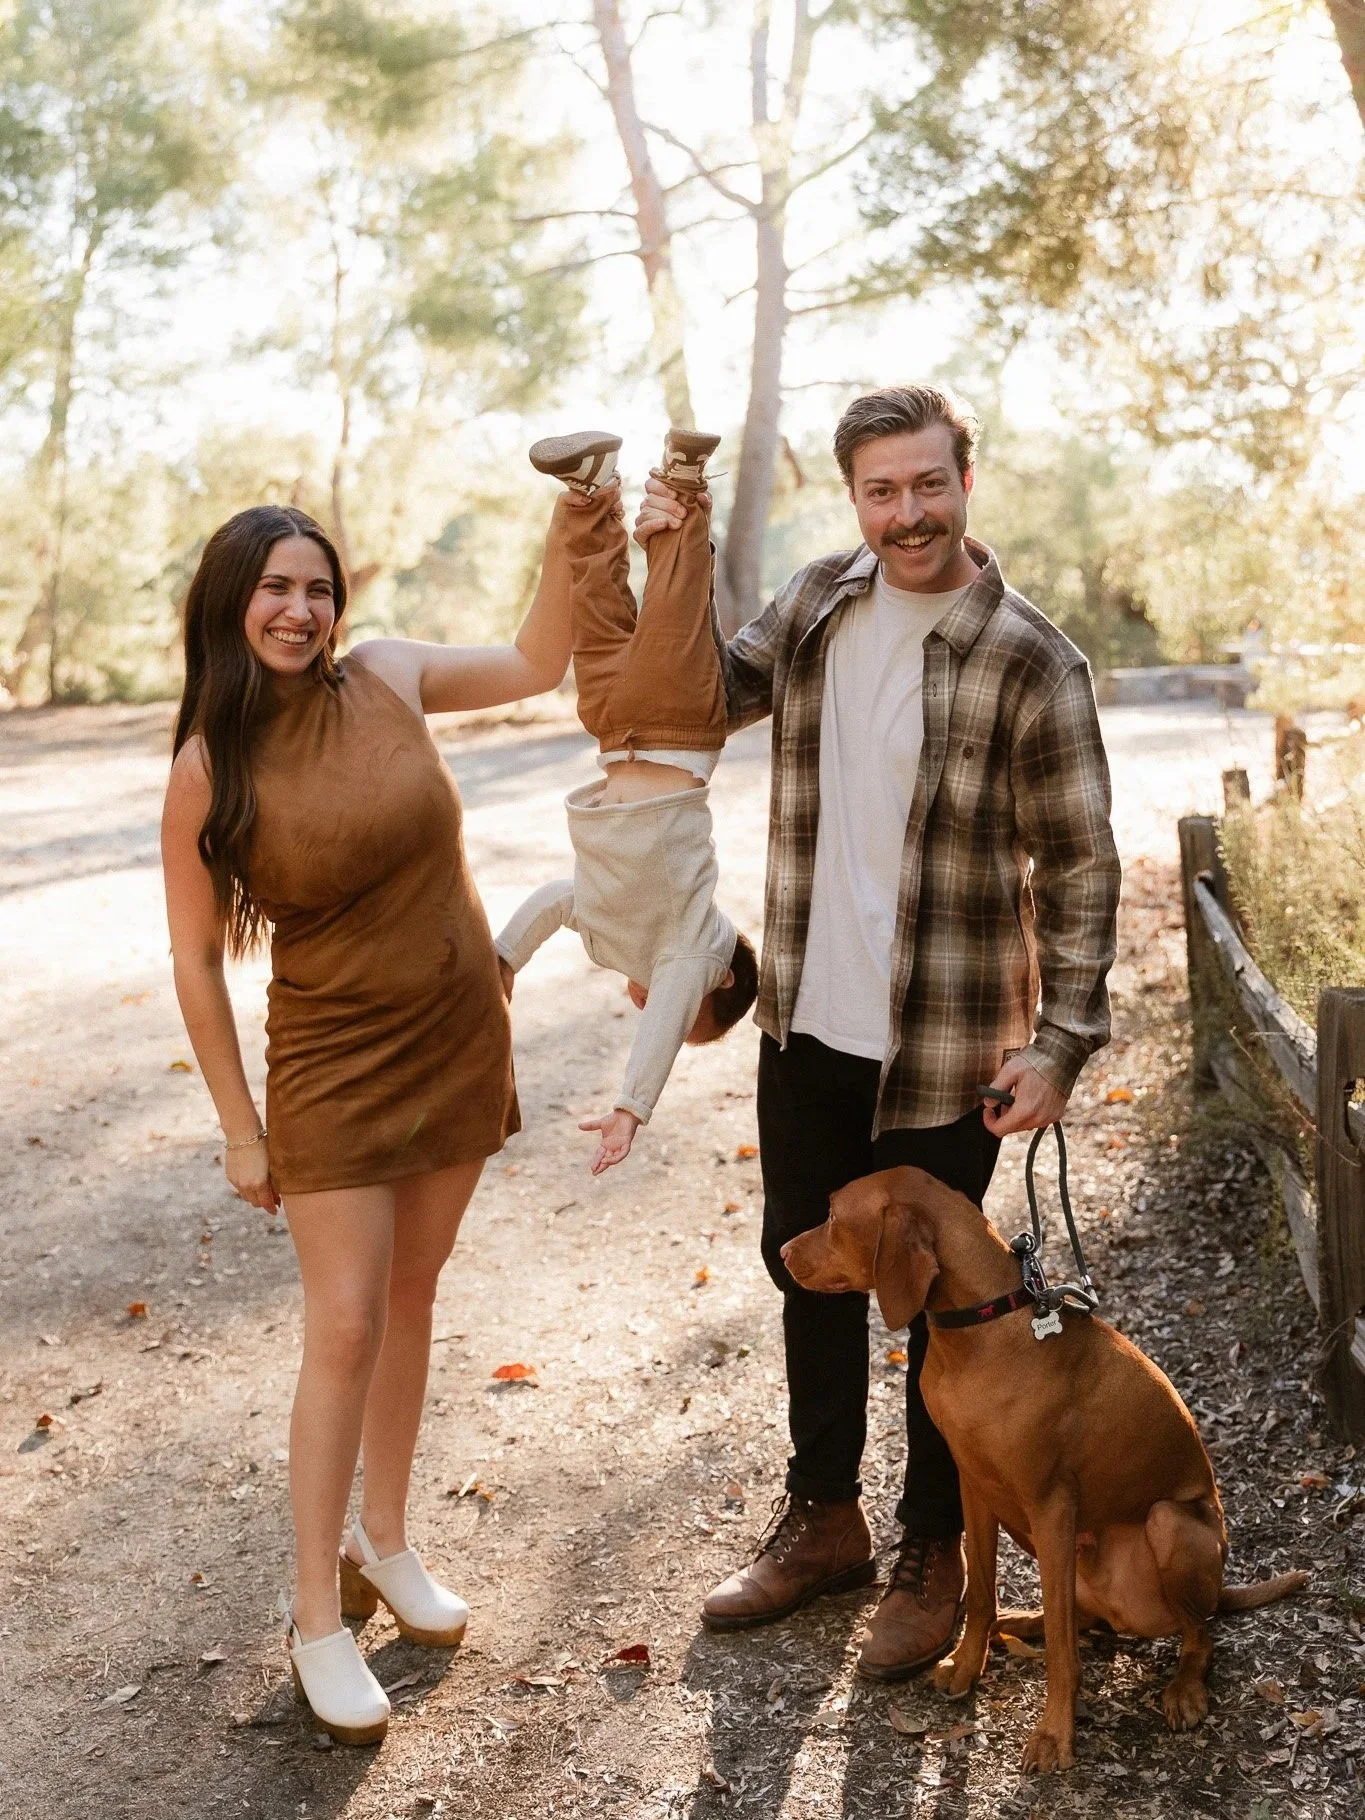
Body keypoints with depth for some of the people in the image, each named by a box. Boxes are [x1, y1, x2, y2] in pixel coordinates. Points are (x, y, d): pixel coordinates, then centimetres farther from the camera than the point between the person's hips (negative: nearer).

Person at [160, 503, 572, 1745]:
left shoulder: (388, 676, -5)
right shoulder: (210, 768, -13)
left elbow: (536, 665, 10)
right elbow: (197, 959, -7)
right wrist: (241, 1127, -5)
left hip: (459, 1044, 4)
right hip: (335, 1065, -4)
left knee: (411, 1298, 15)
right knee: (347, 1329, -5)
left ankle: (385, 1539, 33)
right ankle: (318, 1619, 9)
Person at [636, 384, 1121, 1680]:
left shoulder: (1028, 662, -15)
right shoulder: (821, 605, 2)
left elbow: (1080, 869, -11)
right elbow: (709, 697, 15)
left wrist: (1061, 1040, -14)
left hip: (944, 1051, -6)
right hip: (807, 1026, 6)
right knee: (809, 1271, 19)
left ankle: (933, 1557, 31)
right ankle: (823, 1519, 40)